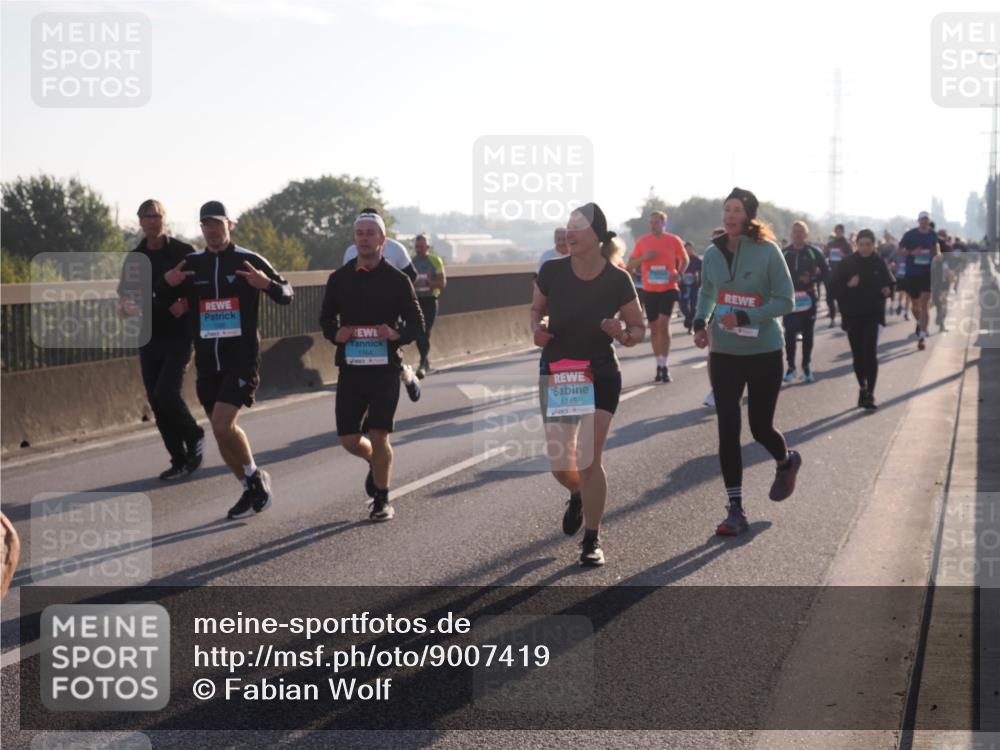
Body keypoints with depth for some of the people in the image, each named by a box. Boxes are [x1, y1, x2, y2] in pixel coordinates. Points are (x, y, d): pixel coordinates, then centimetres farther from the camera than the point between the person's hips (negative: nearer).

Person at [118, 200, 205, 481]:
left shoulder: (183, 252, -4)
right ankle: (180, 461, 15)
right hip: (149, 339, 5)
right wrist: (126, 308, -12)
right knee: (156, 402, 4)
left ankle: (194, 437, 10)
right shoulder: (134, 258, 8)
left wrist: (186, 304, -19)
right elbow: (123, 298, 12)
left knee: (166, 394, -17)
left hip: (178, 337, -5)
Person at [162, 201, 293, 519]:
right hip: (207, 361, 5)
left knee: (222, 425, -18)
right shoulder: (191, 264, 8)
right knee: (222, 431, 9)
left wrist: (267, 284, -20)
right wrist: (167, 282, -5)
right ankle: (251, 488, 25)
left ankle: (254, 476, 5)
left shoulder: (249, 261, -3)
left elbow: (286, 295, 2)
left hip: (242, 359, -5)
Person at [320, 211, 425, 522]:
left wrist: (397, 335, -17)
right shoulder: (339, 278, 6)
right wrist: (335, 335, -6)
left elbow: (417, 323, 4)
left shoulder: (397, 279, -1)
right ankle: (376, 462, 37)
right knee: (349, 440, 3)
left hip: (385, 368, -3)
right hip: (350, 368, 3)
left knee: (379, 436, -6)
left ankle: (382, 499, 12)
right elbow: (326, 318, 16)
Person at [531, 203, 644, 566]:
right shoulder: (552, 271, -9)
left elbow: (638, 328, 1)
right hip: (556, 374, 2)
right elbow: (536, 308, 10)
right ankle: (578, 495, 41)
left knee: (588, 459, -12)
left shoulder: (617, 280, -11)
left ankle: (592, 540, 6)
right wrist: (536, 327, -11)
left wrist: (624, 334, -21)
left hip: (601, 375, -2)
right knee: (560, 465, 3)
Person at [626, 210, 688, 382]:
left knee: (663, 325, -16)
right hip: (649, 290, 3)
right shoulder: (642, 241, 2)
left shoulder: (674, 240, -2)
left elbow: (685, 259, 13)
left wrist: (679, 274, -6)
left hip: (668, 289, -3)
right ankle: (660, 364, 22)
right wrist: (644, 257, -15)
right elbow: (630, 265, 4)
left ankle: (664, 366, -13)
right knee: (654, 328, 9)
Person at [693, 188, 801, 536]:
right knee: (728, 430, -3)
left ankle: (786, 462, 44)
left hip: (764, 353, -3)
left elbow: (785, 301, -12)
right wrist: (700, 322, -1)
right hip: (723, 353, 3)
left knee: (760, 427, 7)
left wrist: (744, 318, -23)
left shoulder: (767, 252, -12)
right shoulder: (713, 253, 0)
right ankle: (735, 510, 5)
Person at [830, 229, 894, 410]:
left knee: (870, 353, -13)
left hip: (872, 314, -1)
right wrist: (848, 285, -20)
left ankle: (869, 394, -12)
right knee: (858, 354, 10)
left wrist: (887, 290, -13)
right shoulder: (848, 263, -2)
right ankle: (862, 388, 31)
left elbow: (890, 284, 9)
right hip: (852, 315, 2)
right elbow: (834, 286, -2)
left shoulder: (879, 263, -1)